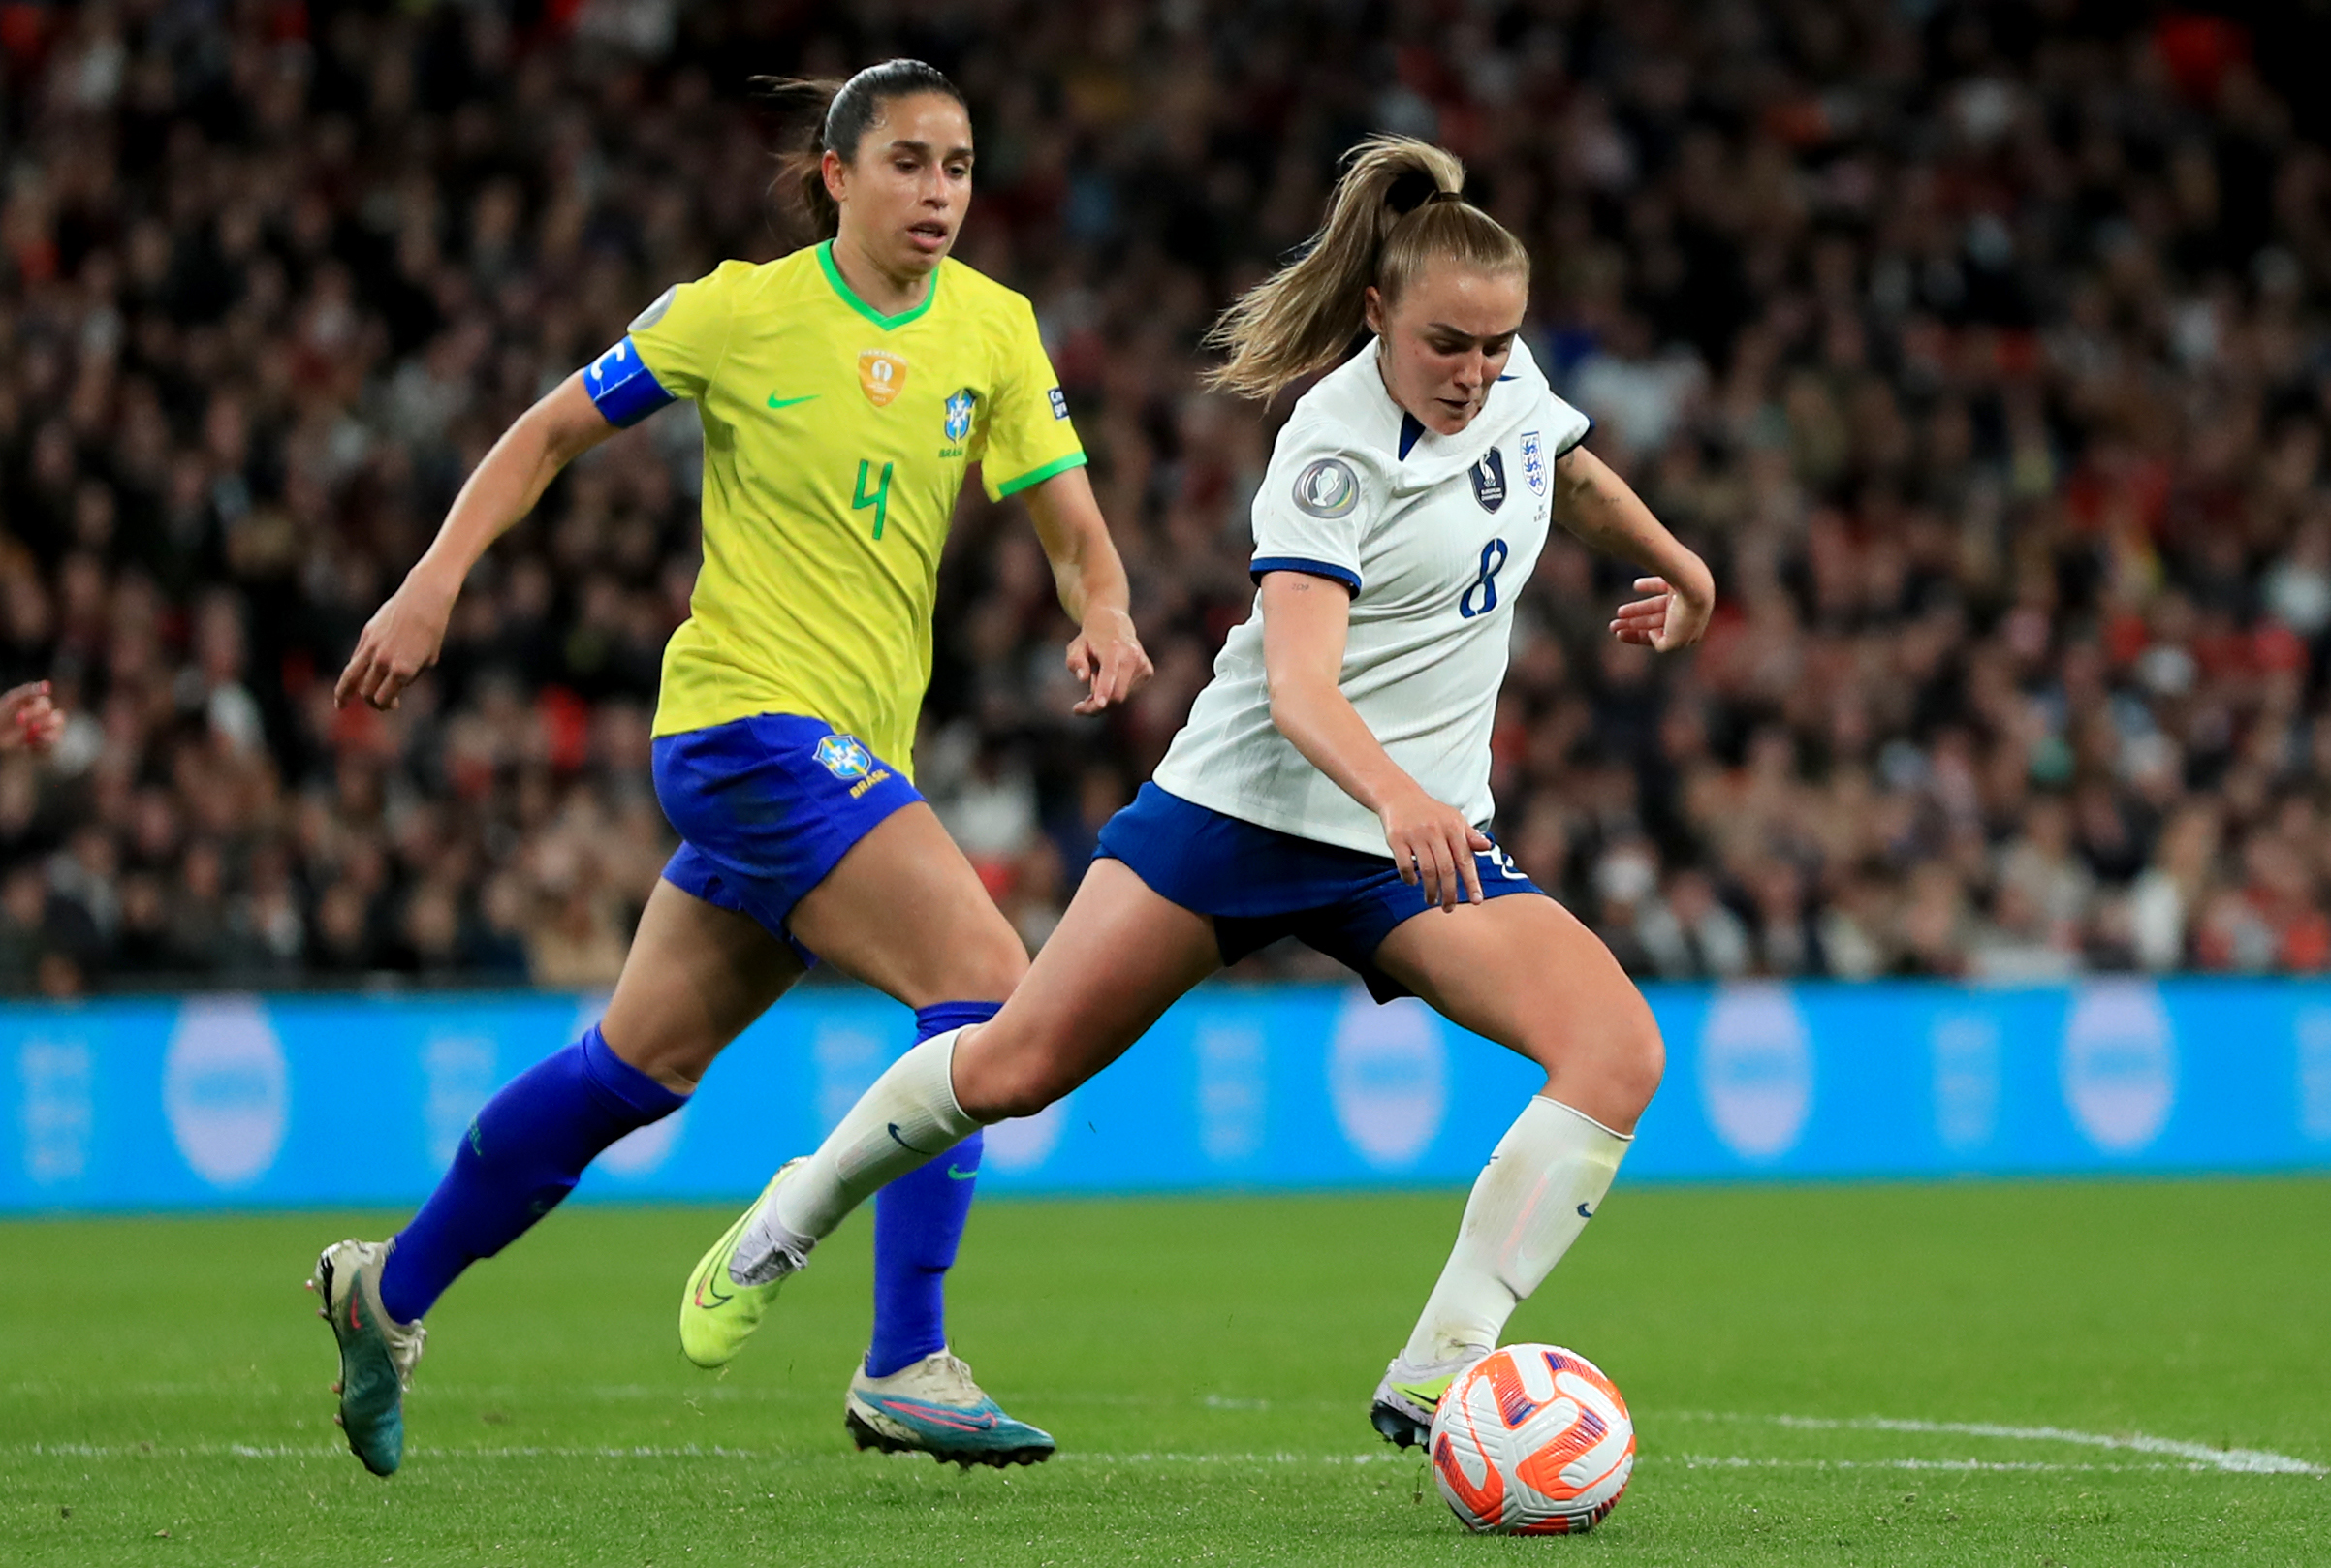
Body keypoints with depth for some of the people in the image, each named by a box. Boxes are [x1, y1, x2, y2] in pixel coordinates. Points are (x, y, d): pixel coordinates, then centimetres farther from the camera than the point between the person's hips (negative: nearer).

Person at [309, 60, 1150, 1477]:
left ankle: (391, 1289, 31)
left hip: (856, 747, 6)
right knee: (987, 982, -21)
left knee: (643, 1062, 15)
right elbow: (555, 431, 4)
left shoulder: (993, 330, 6)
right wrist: (434, 584, -5)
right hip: (747, 718, -6)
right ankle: (906, 1366, -19)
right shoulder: (741, 312, -5)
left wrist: (1105, 617, -18)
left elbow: (1075, 528, 4)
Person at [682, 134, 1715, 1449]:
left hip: (1426, 838, 5)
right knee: (1015, 1068, 1)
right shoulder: (1336, 450, -19)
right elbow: (1297, 686, -32)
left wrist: (1681, 569, 42)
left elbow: (1575, 473, 27)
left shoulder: (1511, 381, 0)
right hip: (1252, 801, -5)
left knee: (1621, 1053, -20)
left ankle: (1434, 1383, -20)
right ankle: (806, 1206, 32)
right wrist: (1391, 793, -49)